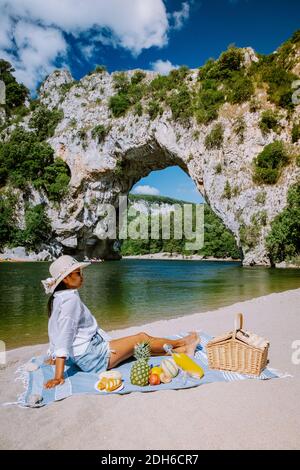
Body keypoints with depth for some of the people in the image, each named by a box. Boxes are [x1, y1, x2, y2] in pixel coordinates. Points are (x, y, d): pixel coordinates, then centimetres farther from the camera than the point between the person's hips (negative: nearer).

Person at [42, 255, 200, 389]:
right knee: (142, 338, 1)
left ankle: (182, 350, 21)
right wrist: (59, 376, -28)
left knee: (142, 348, 12)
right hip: (94, 357, -9)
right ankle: (181, 343, 22)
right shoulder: (70, 299, -20)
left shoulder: (58, 299, 9)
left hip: (86, 356, 9)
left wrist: (52, 356, 24)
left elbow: (57, 333, 16)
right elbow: (64, 335, -26)